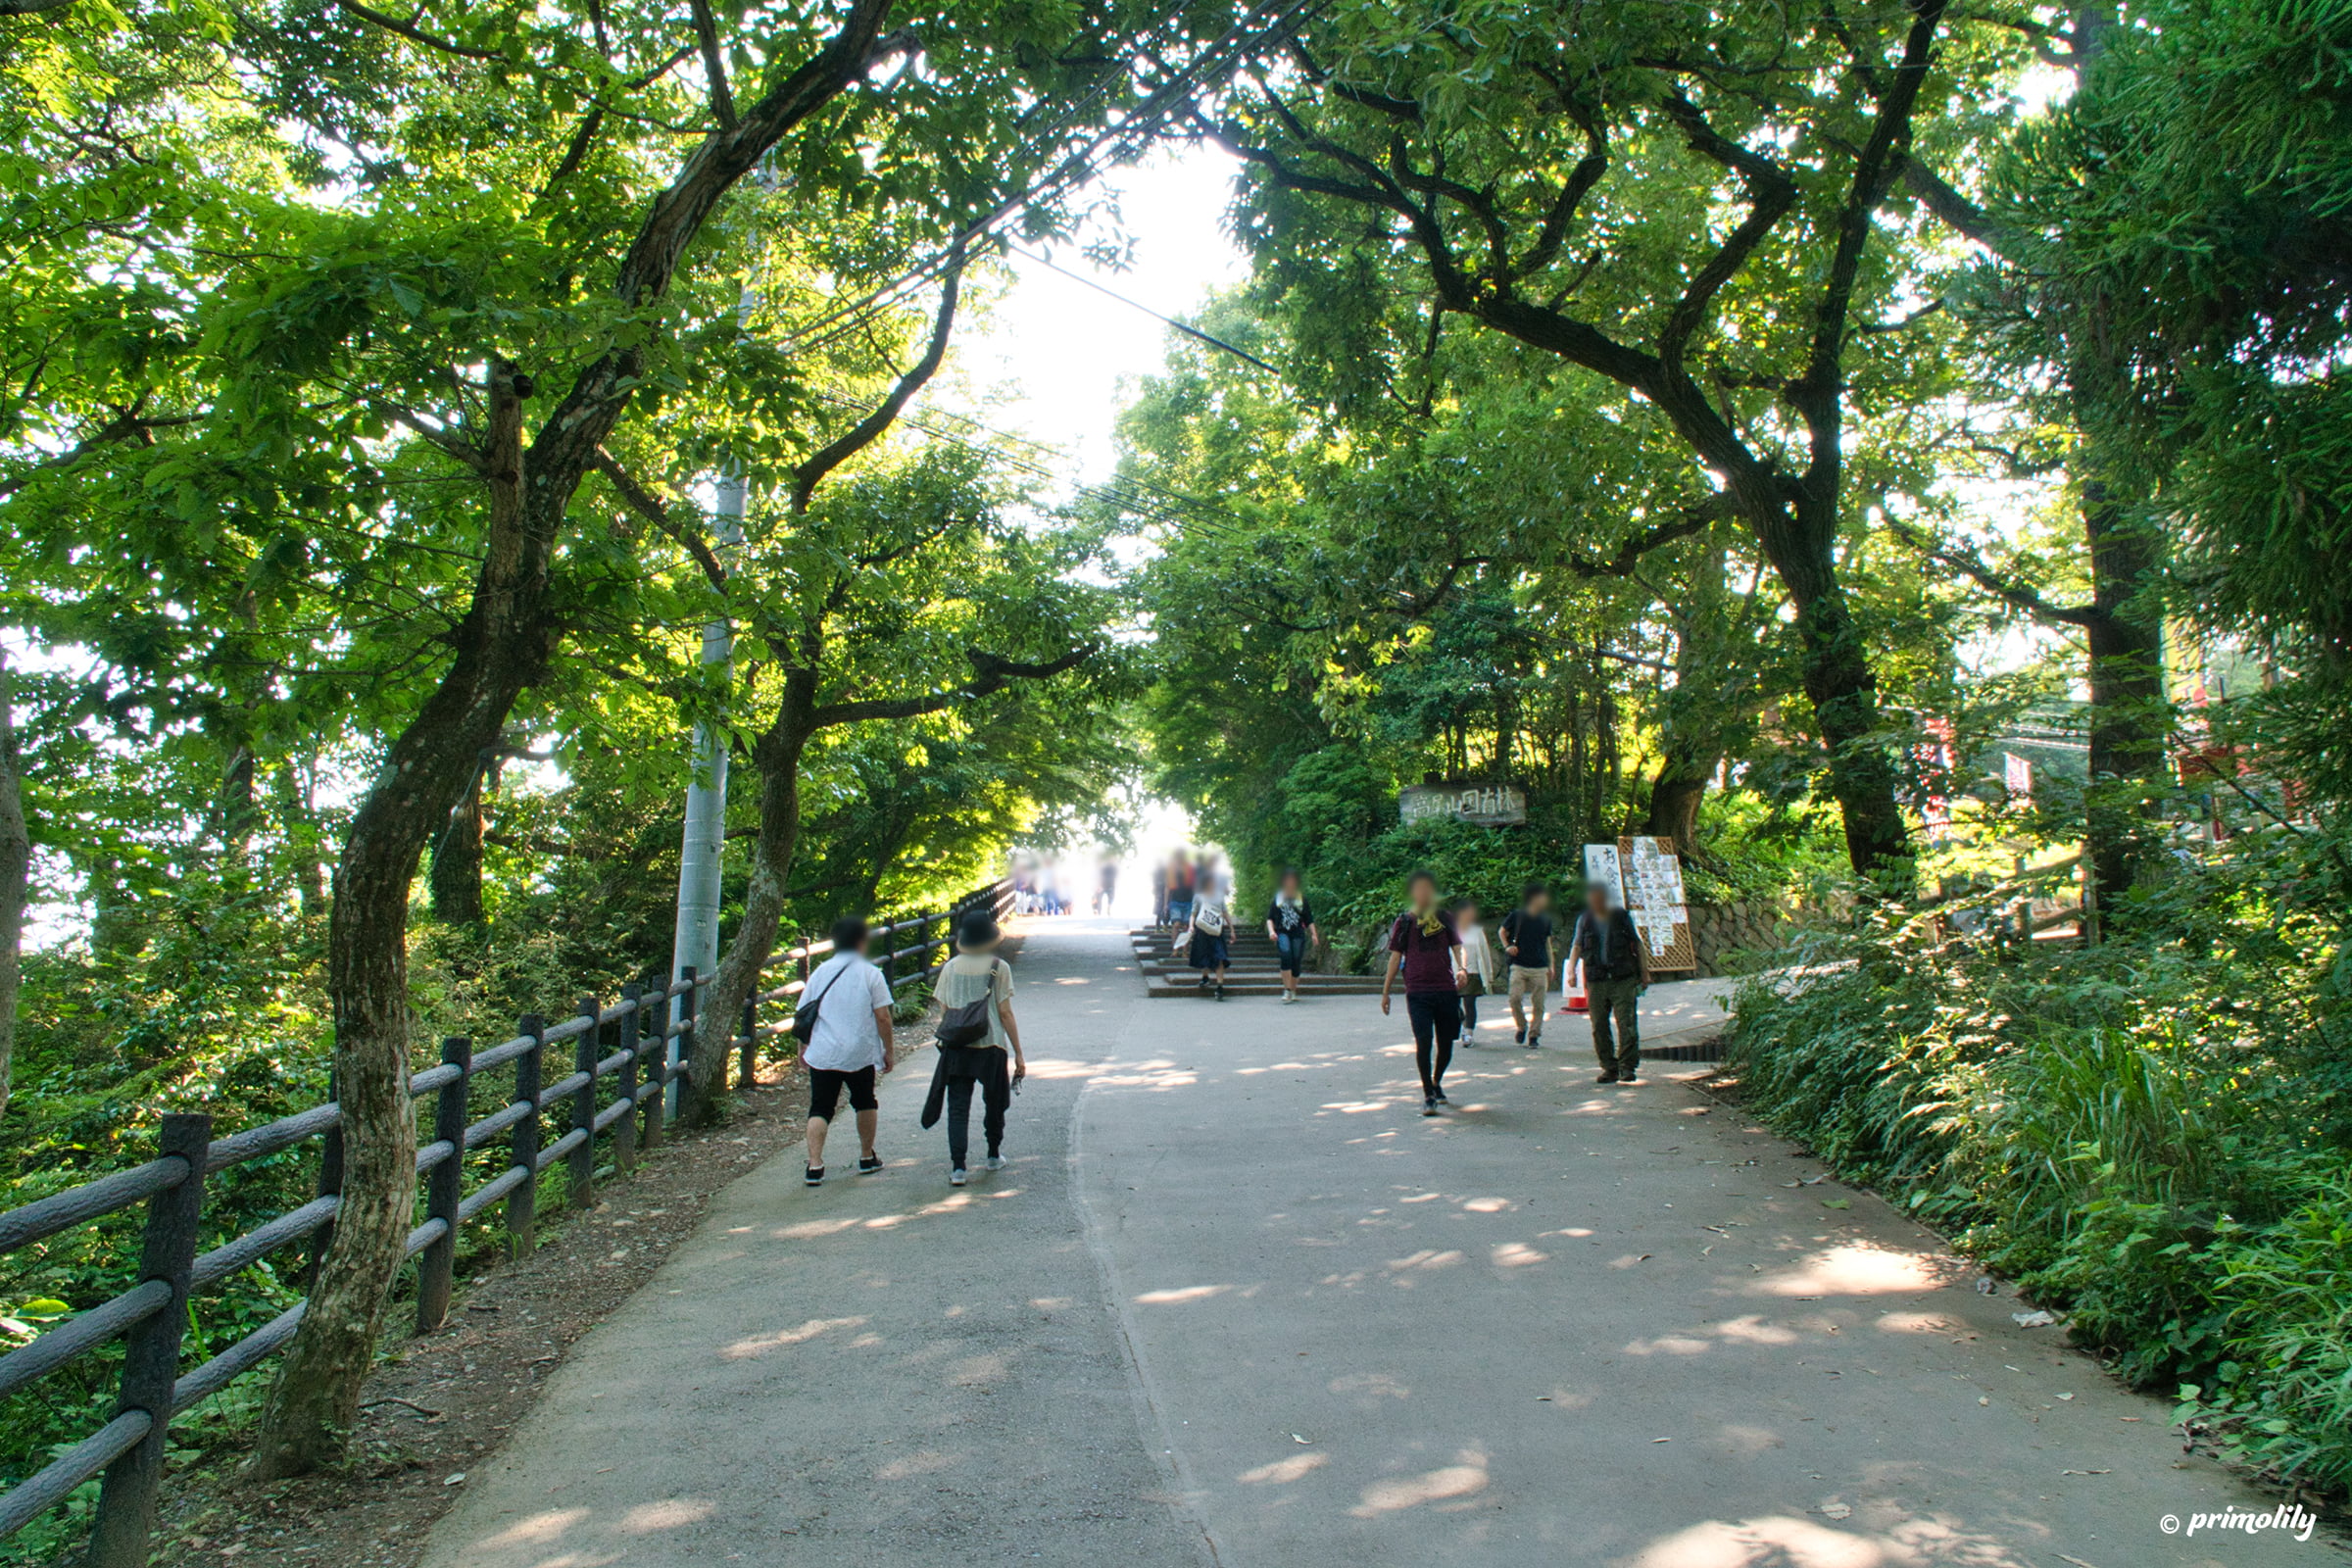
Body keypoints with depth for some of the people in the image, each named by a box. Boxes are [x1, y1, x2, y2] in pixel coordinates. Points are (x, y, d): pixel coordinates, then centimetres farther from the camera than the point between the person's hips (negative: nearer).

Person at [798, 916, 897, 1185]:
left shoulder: (820, 972, 4)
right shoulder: (871, 974, -5)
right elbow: (882, 1017, -7)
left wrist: (803, 1049, 19)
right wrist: (889, 1050, 3)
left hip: (822, 1054, 1)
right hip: (860, 1053, -1)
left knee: (820, 1109, 3)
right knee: (865, 1103, 20)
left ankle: (814, 1166, -10)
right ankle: (867, 1158, 31)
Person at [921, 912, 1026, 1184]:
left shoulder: (951, 967, 1)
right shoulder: (999, 968, -7)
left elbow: (944, 1011, 4)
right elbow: (1005, 1013, -7)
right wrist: (1018, 1054, -1)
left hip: (956, 1048, 1)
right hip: (991, 1046, -1)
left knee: (958, 1108, 3)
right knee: (994, 1103, 19)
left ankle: (958, 1167, -7)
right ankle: (994, 1155, 35)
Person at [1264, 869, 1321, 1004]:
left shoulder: (1302, 899, 14)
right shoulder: (1278, 898, 12)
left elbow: (1309, 920, 12)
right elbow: (1270, 918, 10)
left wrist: (1314, 934, -1)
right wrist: (1271, 931, -7)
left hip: (1298, 934, 2)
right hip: (1282, 933, -1)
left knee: (1296, 962, -3)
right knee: (1286, 955, -27)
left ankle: (1293, 992, 16)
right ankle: (1287, 990, -25)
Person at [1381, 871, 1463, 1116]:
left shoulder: (1444, 918, 9)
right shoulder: (1405, 922, 5)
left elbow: (1457, 947, 5)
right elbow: (1396, 957, 8)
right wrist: (1385, 991, 7)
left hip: (1446, 989, 2)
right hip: (1417, 991, -2)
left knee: (1446, 1042, 8)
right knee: (1424, 1041, -13)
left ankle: (1437, 1083, 34)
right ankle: (1428, 1095, -4)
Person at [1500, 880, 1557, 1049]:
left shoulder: (1546, 919, 9)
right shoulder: (1516, 915, 0)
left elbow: (1547, 943, 18)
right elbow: (1503, 932, 14)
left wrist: (1551, 966, 14)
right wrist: (1507, 946, -4)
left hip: (1540, 968, 2)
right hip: (1519, 966, -2)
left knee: (1538, 1003, -1)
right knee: (1514, 998, -16)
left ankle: (1534, 1035, 13)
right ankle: (1521, 1026, 9)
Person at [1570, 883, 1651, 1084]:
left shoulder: (1623, 917, 6)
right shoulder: (1584, 920, 11)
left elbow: (1639, 945, 11)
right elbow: (1576, 947, 12)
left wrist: (1644, 973, 6)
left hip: (1624, 979, -2)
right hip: (1596, 981, 2)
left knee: (1627, 1024, -10)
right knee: (1599, 1027, 2)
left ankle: (1627, 1067, -6)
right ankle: (1609, 1068, 11)